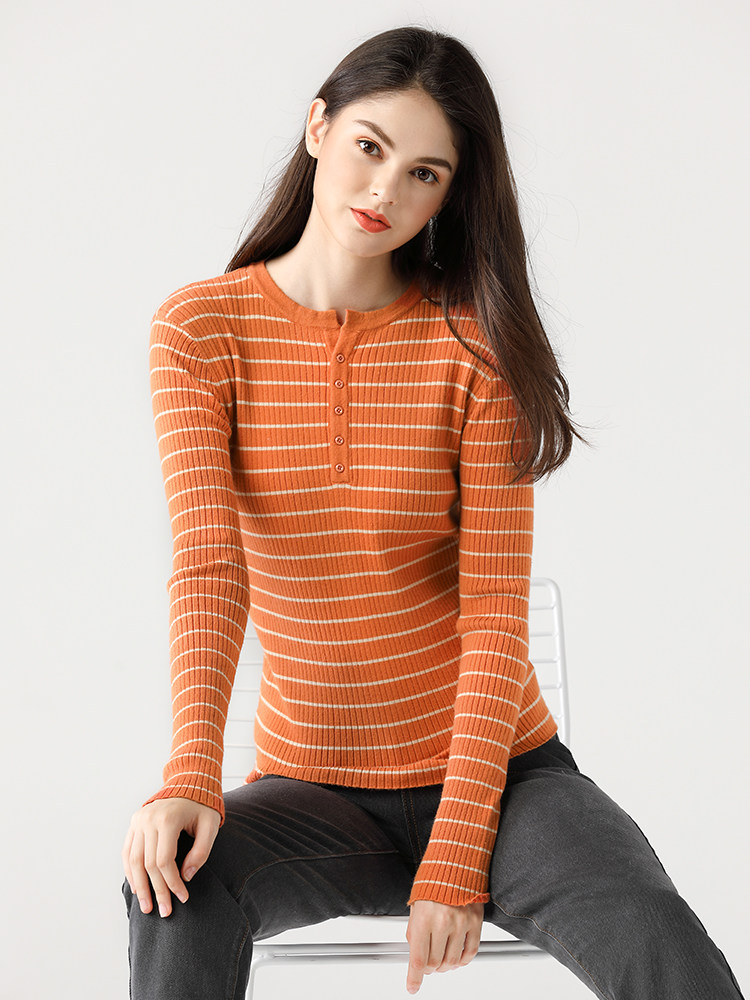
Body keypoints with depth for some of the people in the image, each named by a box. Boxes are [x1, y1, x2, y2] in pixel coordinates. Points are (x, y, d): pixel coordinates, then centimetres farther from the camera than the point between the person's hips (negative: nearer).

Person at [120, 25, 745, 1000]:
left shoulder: (475, 344, -5)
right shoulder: (201, 329, -2)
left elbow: (496, 613, -10)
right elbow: (208, 562, -13)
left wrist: (456, 858, -18)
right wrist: (193, 771, -31)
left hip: (493, 770, 0)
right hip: (311, 784, 1)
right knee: (175, 893, -31)